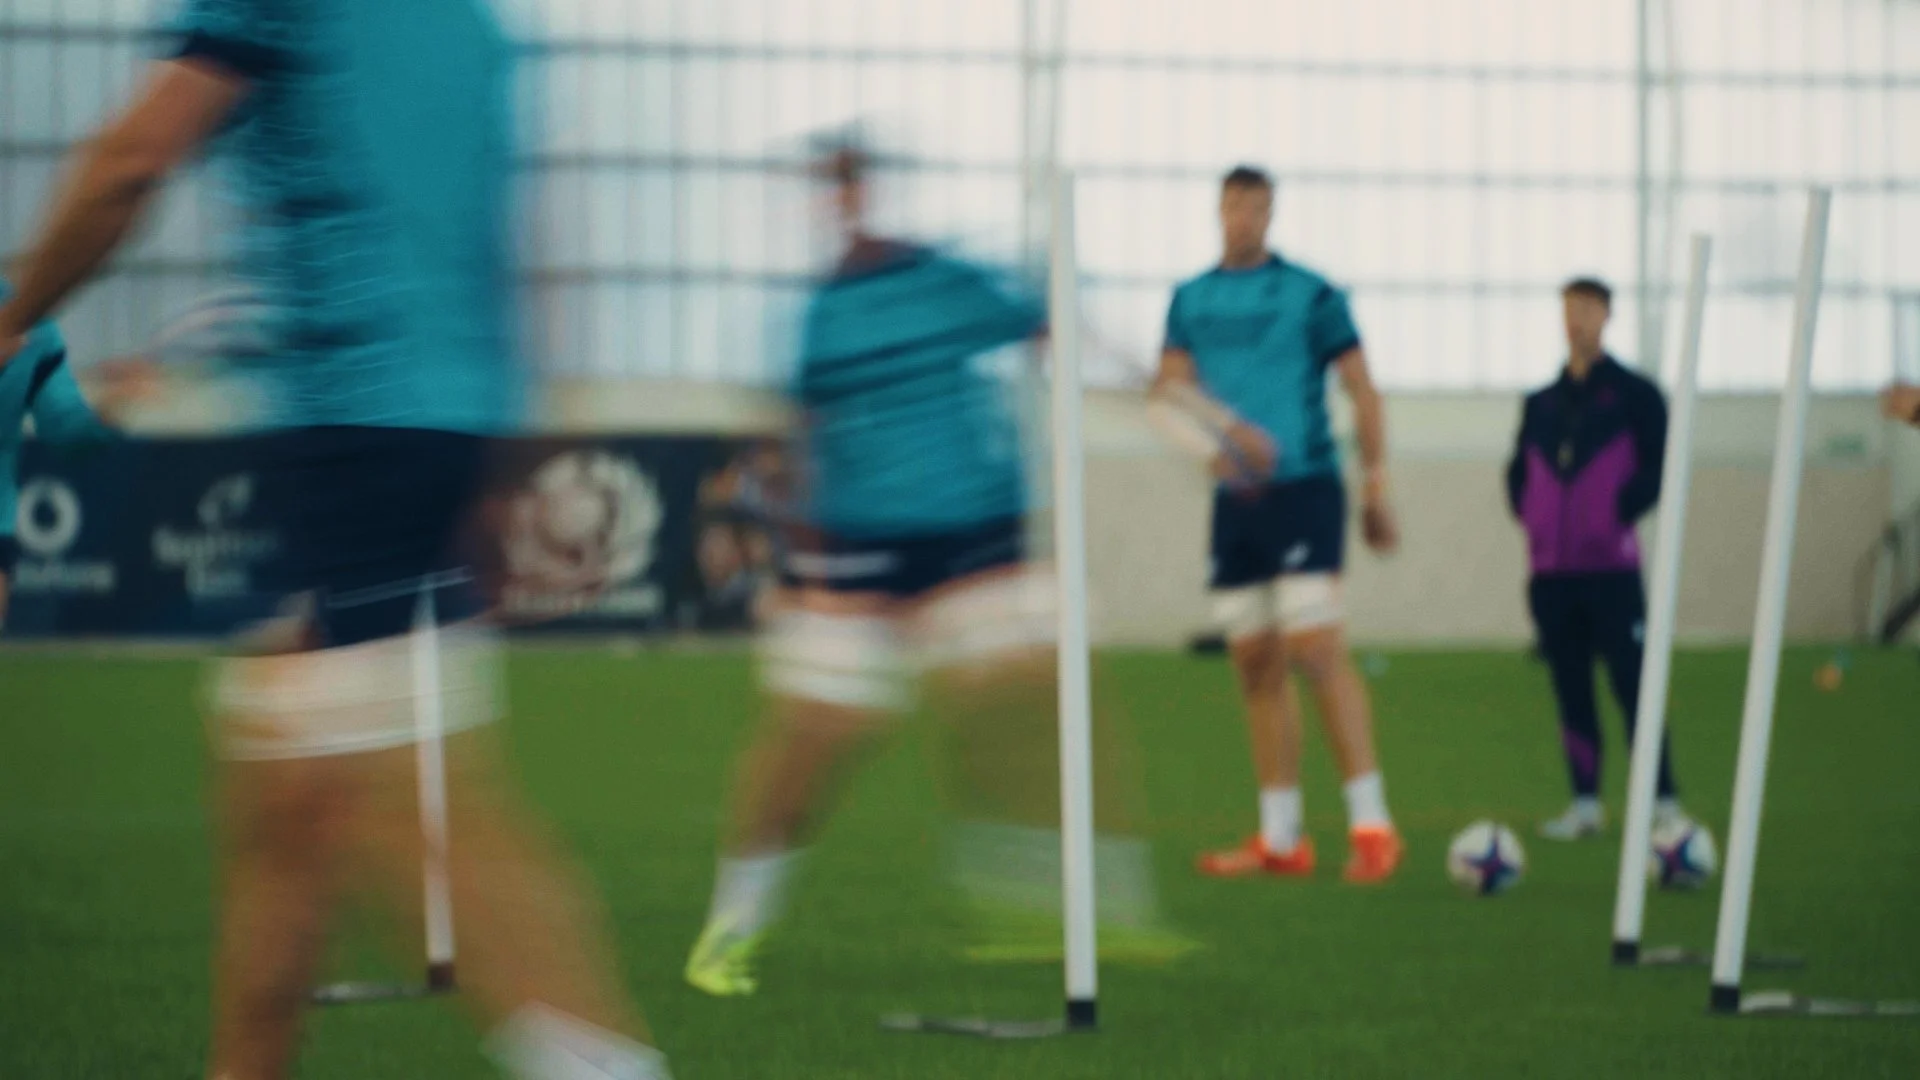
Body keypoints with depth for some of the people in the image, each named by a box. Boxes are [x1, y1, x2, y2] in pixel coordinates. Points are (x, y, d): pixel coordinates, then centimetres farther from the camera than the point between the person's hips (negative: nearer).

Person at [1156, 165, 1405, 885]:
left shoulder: (1310, 296, -2)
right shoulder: (1191, 301, 12)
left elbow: (1361, 390, 0)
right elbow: (1172, 387, 4)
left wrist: (1376, 487, -6)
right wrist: (1216, 438, -16)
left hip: (1305, 489, -5)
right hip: (1236, 499, 5)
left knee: (1317, 649, -15)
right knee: (1256, 665, 6)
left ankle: (1370, 825, -12)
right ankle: (1281, 840, 13)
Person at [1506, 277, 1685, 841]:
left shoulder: (1635, 394, 0)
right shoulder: (1540, 404, 14)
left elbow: (1658, 467, -5)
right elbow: (1520, 470, 23)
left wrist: (1620, 514, -11)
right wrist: (1529, 515, 7)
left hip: (1611, 566, -5)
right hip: (1551, 569, 5)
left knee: (1631, 683, -8)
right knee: (1570, 689, 6)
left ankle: (1663, 803, -6)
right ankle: (1586, 804, 11)